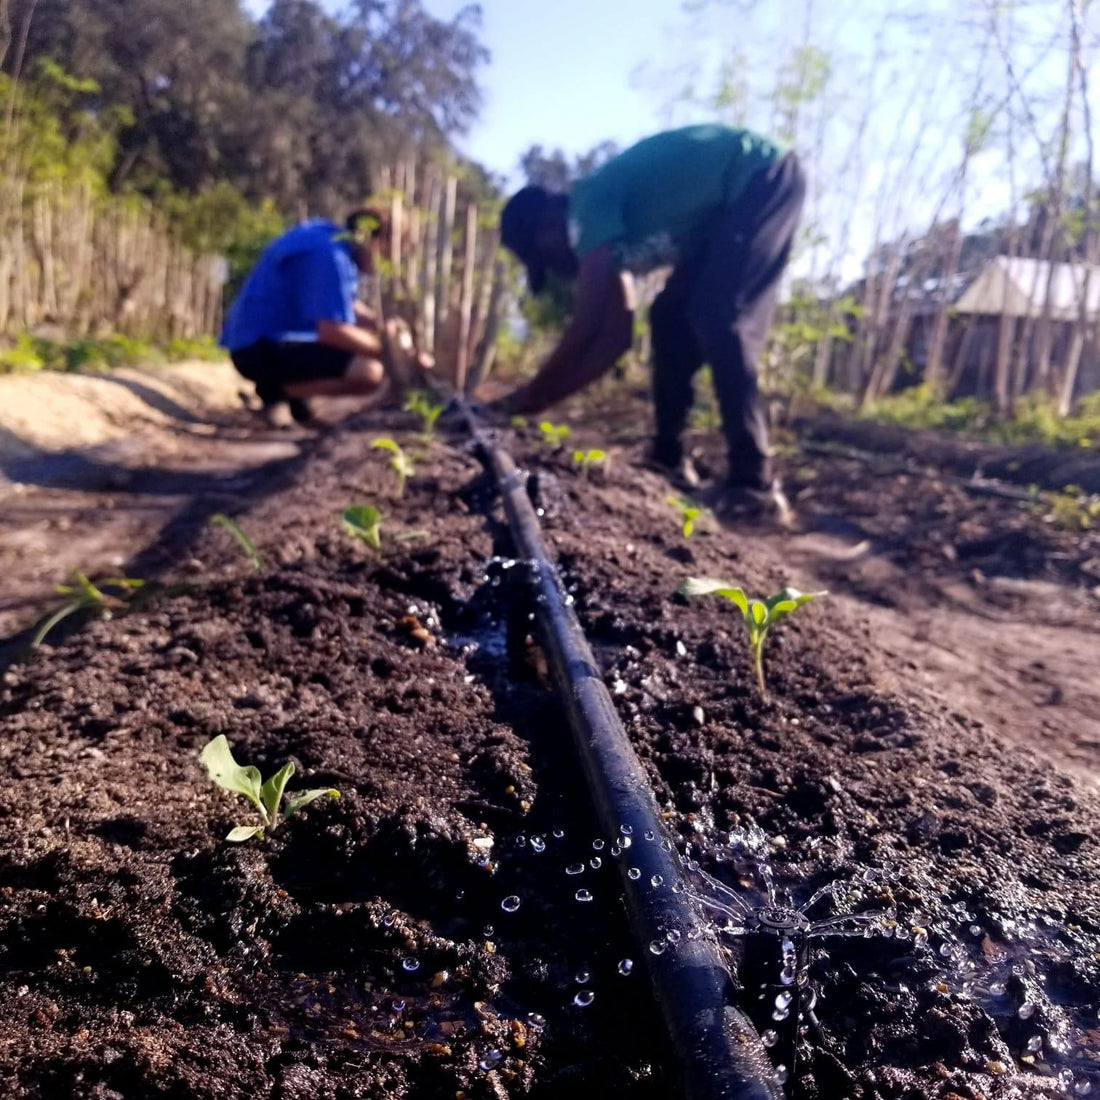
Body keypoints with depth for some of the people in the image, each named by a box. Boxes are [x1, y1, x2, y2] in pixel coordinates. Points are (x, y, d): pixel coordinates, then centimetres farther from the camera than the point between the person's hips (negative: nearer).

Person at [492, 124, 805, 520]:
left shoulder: (590, 206, -17)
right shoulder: (608, 236, 10)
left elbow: (586, 327, -23)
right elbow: (615, 336, 7)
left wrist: (528, 397, -13)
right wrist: (541, 397, 4)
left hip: (765, 178, -10)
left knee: (718, 319, -19)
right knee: (671, 315, 6)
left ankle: (754, 484, -19)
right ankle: (669, 456, 10)